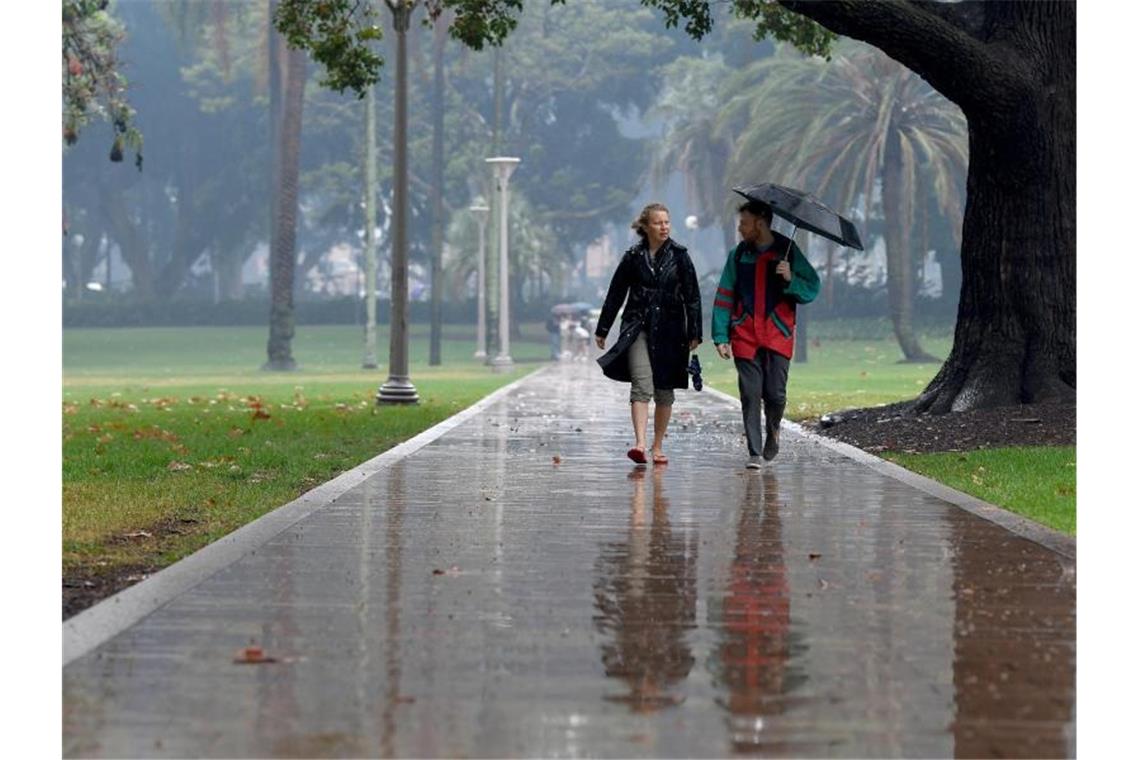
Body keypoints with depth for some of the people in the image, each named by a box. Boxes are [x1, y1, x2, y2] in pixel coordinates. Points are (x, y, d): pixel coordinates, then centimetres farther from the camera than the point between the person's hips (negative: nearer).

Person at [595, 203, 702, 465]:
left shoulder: (679, 256, 2)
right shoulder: (634, 257, 3)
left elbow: (692, 296, 3)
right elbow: (615, 294, 10)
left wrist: (694, 333, -3)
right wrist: (602, 330, 11)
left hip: (669, 330, 1)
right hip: (638, 327, -1)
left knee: (664, 391, 6)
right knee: (641, 385, -16)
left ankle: (658, 447, 17)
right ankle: (639, 444, -26)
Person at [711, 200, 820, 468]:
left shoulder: (788, 252, 3)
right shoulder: (738, 255, 8)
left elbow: (812, 290, 3)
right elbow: (724, 297, 7)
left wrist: (790, 279, -17)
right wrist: (721, 337, 0)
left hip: (778, 335, -2)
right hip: (745, 336, 2)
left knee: (775, 393, -6)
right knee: (750, 395, -4)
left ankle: (773, 430, 25)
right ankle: (754, 452, 3)